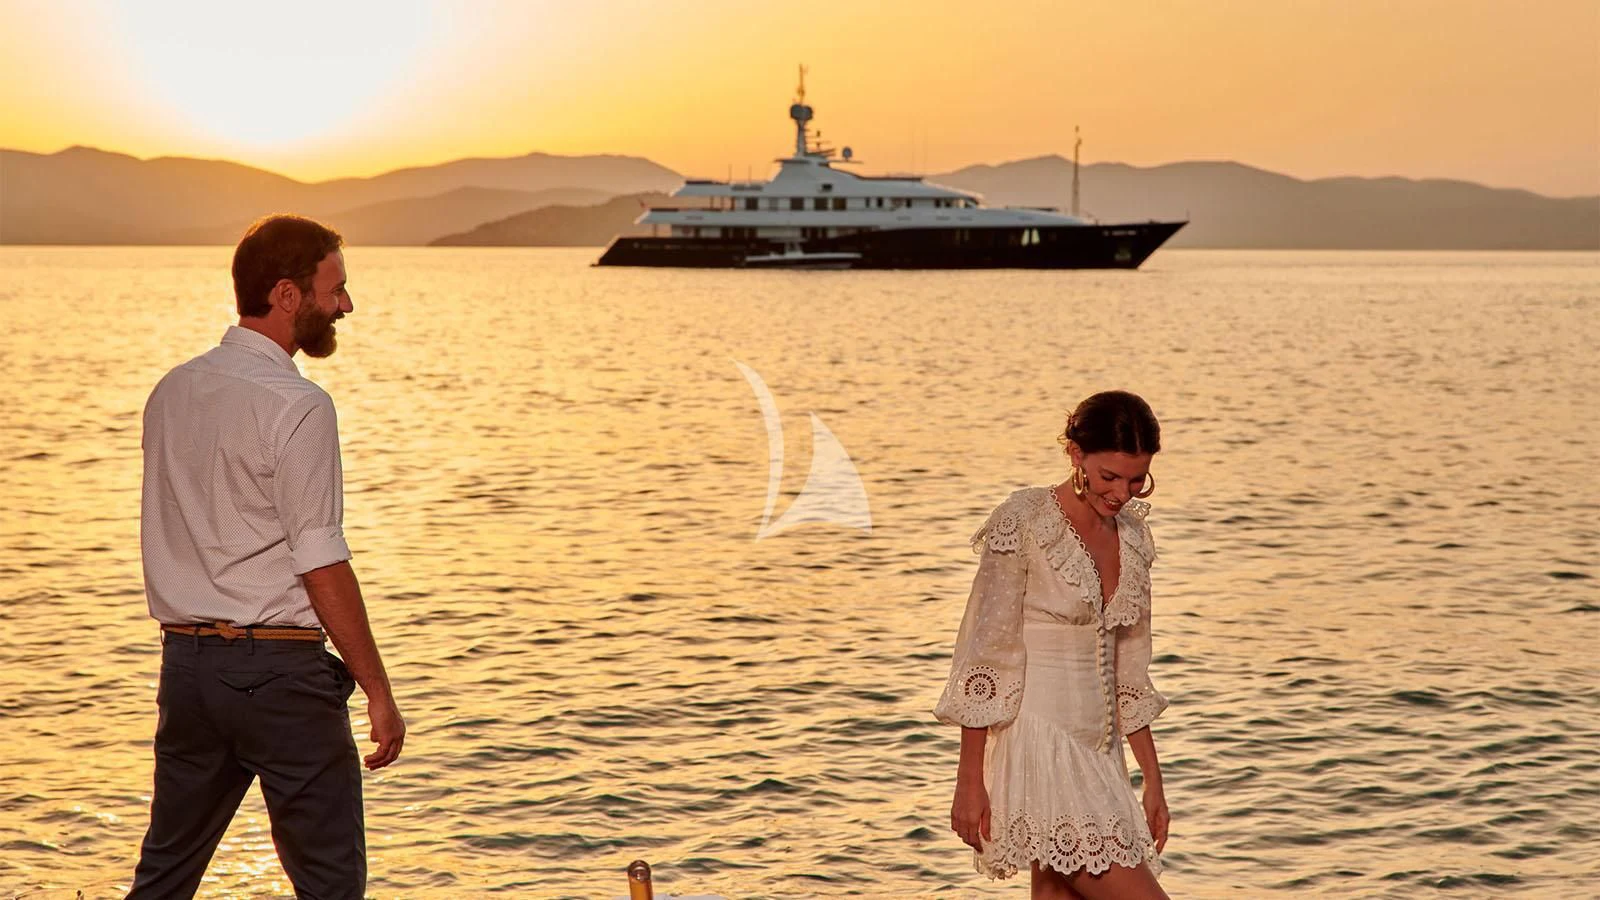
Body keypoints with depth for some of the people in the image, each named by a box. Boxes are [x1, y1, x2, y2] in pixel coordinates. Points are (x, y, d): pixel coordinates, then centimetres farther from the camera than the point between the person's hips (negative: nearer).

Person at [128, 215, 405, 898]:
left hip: (183, 660, 8)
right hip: (278, 666, -7)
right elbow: (322, 567, -16)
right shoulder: (296, 406, -14)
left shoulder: (171, 391, 10)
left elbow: (162, 537, 15)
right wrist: (377, 690, -10)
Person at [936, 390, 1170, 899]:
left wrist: (1152, 780, 16)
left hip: (1097, 753, 7)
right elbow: (984, 658, -12)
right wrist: (969, 781, -14)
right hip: (1039, 749, -7)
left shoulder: (1131, 535, 10)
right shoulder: (1022, 525, -11)